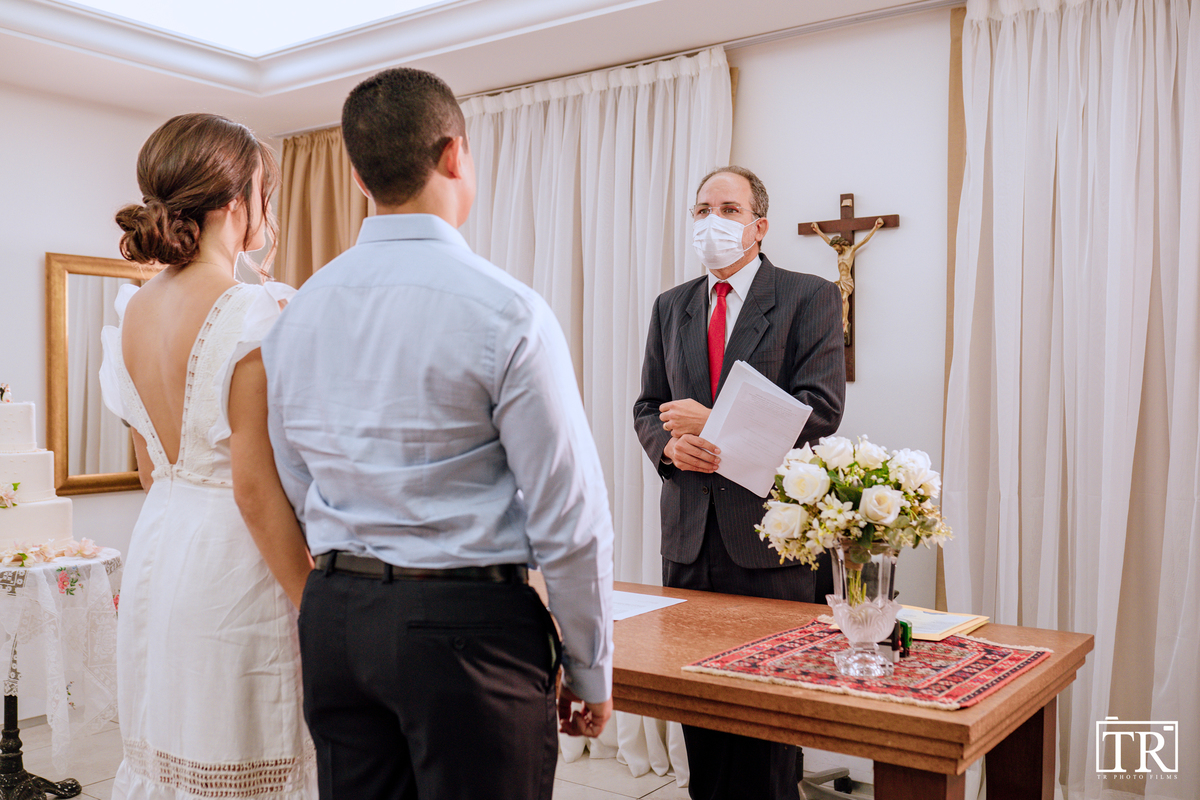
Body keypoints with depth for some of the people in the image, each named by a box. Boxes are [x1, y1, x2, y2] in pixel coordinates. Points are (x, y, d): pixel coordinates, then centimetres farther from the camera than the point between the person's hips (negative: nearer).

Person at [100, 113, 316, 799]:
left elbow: (150, 470, 13)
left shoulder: (131, 312, 5)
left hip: (155, 548, 8)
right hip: (235, 561, -8)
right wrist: (313, 604, -13)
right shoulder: (256, 317, -19)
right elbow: (255, 486, -20)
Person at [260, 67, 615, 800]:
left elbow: (296, 489, 11)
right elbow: (569, 517, -13)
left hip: (335, 613, 6)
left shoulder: (297, 311, 4)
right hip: (468, 624, -6)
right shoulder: (507, 311, -15)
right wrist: (591, 670, -2)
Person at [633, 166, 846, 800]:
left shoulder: (808, 297, -2)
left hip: (771, 537, -5)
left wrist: (714, 423, -16)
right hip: (689, 534, 5)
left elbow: (821, 409, -12)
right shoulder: (671, 307, 14)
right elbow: (648, 407, 15)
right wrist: (670, 443, -8)